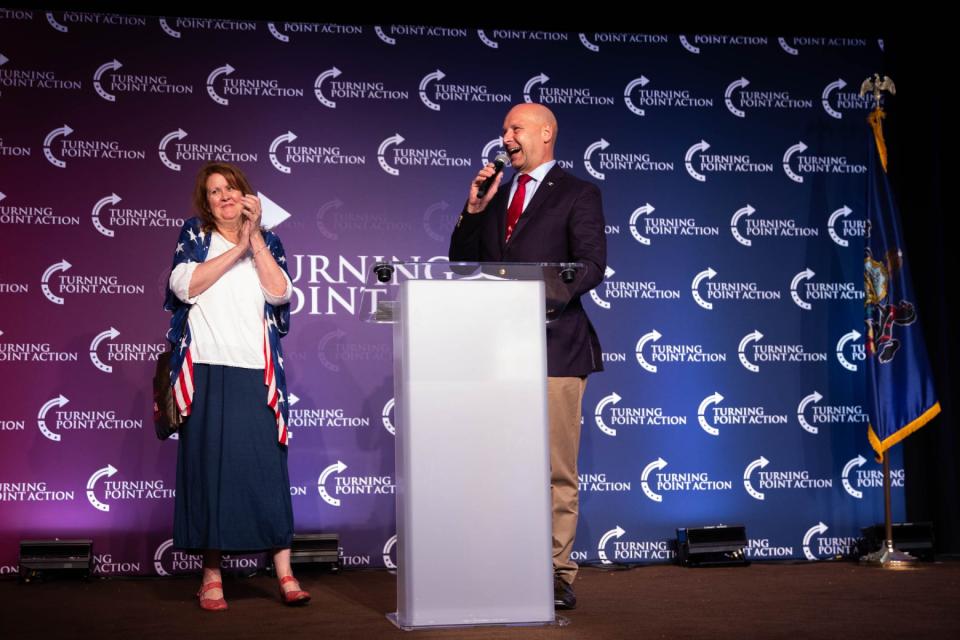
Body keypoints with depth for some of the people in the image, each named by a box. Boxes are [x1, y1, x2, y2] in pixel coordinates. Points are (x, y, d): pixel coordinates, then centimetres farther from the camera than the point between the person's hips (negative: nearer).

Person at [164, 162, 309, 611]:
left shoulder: (267, 242, 15)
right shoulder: (193, 237, 12)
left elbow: (280, 293, -2)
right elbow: (184, 285, -7)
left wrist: (255, 239, -5)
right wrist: (237, 249, -7)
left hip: (255, 373, 1)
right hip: (206, 372, -1)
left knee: (266, 468, -4)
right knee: (209, 467, -1)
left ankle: (284, 574, -2)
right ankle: (212, 577, 5)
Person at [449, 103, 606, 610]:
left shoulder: (577, 195, 2)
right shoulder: (495, 195, 19)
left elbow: (591, 266, -8)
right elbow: (463, 262, 16)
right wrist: (474, 209, 3)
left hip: (554, 345, -6)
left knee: (557, 468, -3)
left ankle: (557, 574, 3)